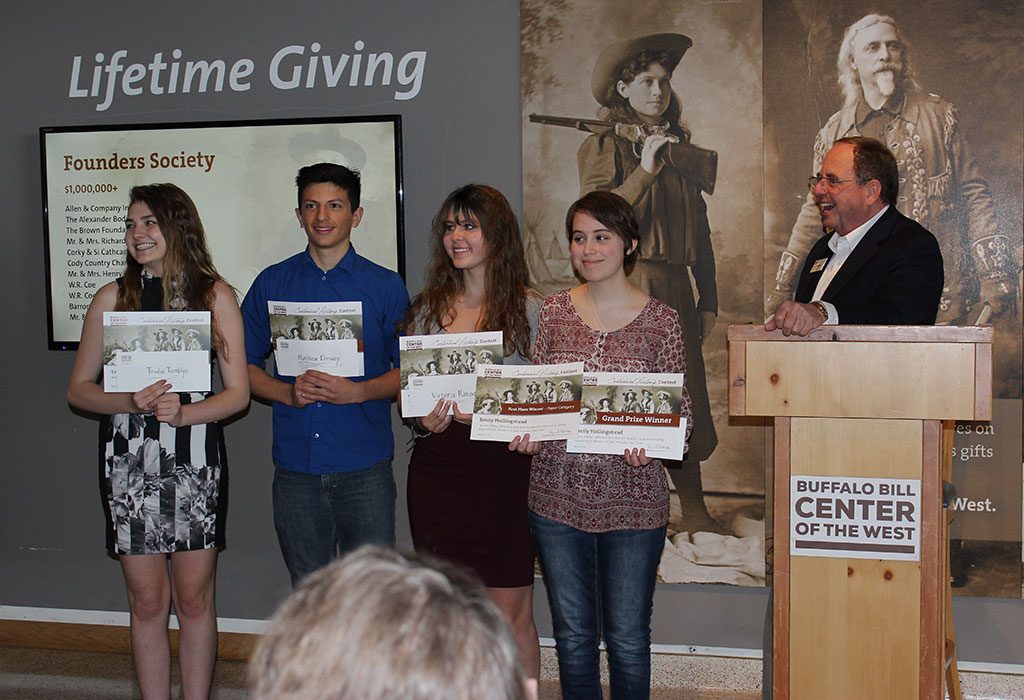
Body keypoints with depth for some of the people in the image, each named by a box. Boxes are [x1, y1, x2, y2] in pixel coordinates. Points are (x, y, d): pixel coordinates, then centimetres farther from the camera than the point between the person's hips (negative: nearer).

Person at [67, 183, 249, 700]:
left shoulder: (214, 294, 2)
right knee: (147, 604, 7)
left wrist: (183, 413, -18)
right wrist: (132, 402, -12)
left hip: (195, 462, -1)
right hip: (129, 464, 1)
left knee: (194, 600, 6)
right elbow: (78, 389, 7)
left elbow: (238, 393, 0)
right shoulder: (113, 297, 6)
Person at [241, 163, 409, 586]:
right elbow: (245, 365, 10)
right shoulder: (272, 284, 8)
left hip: (365, 470, -2)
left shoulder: (386, 286, 3)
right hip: (296, 467, 2)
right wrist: (287, 392, -9)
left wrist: (358, 392, -15)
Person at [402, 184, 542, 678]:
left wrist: (493, 413, -18)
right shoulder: (428, 308, 10)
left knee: (510, 614, 2)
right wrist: (423, 420, -6)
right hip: (437, 469, 4)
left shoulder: (530, 309, -1)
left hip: (503, 469, -3)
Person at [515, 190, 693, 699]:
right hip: (557, 493, 2)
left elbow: (680, 408, 0)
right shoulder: (551, 311, 5)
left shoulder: (660, 321, -2)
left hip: (632, 498, -2)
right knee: (572, 634, 13)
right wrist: (526, 432, -10)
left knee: (627, 638, 9)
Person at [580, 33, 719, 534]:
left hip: (675, 290, 5)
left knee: (685, 397, 4)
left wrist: (707, 300, 16)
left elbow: (700, 230, 20)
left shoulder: (680, 149, 19)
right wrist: (644, 172, -18)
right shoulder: (602, 146, 2)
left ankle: (694, 512, 13)